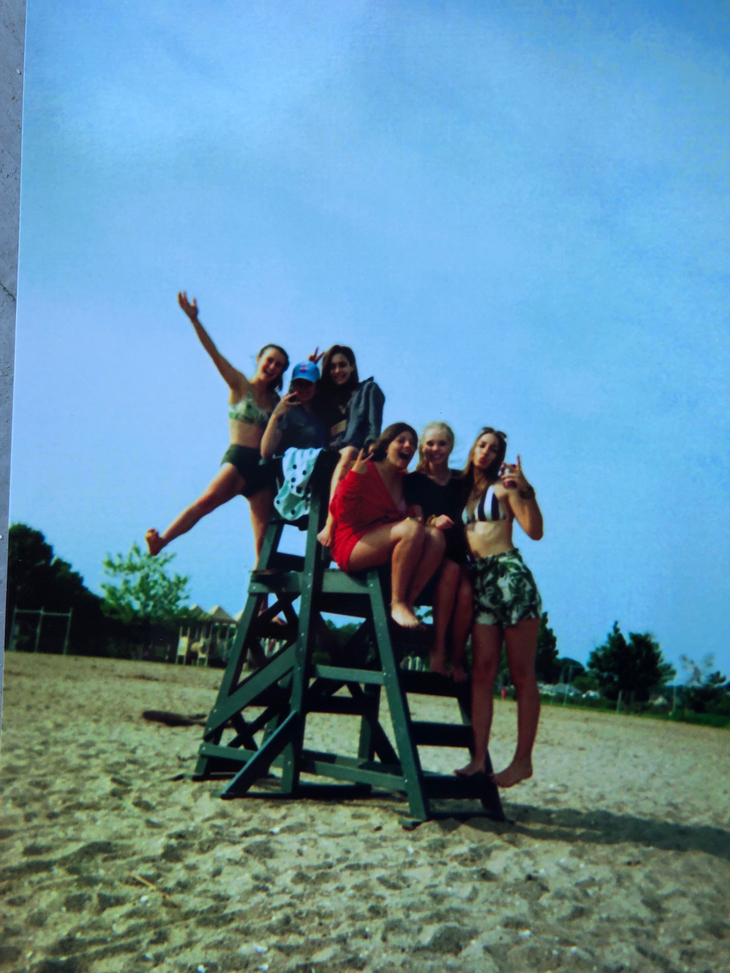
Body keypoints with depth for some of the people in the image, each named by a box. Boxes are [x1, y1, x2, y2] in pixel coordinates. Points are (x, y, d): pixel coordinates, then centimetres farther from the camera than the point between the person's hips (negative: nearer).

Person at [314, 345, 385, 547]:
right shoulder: (325, 395, 32)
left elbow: (374, 424, 7)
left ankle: (330, 526, -53)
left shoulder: (369, 389, 21)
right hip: (332, 454, 2)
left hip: (357, 452, -2)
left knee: (347, 455, -39)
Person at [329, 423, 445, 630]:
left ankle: (408, 603, -21)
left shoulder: (404, 480, 15)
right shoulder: (365, 470, -4)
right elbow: (343, 515, -13)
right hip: (352, 546, -6)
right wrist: (355, 475, -22)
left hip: (389, 554, 6)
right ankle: (397, 604, -24)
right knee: (412, 528, -30)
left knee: (436, 536, -19)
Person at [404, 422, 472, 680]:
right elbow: (416, 519, -3)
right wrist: (433, 522, -25)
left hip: (455, 551, 2)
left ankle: (457, 662, -21)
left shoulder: (462, 481, 15)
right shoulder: (415, 480, 7)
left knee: (466, 591, -28)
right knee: (451, 570, -34)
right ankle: (438, 649, -33)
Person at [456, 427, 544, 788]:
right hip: (478, 579, 5)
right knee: (482, 670, -2)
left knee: (521, 674, -2)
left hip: (509, 574, -4)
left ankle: (522, 760, 1)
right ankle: (479, 758, -2)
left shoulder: (503, 486, 5)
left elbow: (535, 531, -4)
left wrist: (525, 490, -13)